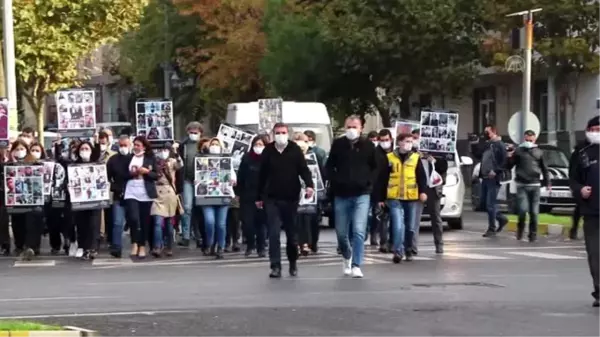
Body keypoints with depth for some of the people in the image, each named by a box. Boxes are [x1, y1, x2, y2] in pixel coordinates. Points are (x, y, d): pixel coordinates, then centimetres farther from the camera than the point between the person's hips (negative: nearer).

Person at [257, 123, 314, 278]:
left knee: (291, 232, 10)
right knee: (274, 233, -7)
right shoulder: (268, 151, 2)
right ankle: (275, 266, -6)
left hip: (291, 198, 0)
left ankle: (293, 263, 30)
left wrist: (309, 185, -27)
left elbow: (304, 169, -8)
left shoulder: (295, 150, -3)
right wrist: (259, 197, 11)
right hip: (272, 199, 1)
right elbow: (262, 175, 9)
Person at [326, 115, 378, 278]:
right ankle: (347, 256, 37)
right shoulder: (338, 144, 2)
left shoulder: (368, 145, 0)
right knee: (341, 233, 10)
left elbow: (376, 167, 9)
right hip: (341, 195, 2)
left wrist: (368, 181, -5)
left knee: (359, 231, -13)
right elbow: (329, 166, 11)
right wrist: (335, 181, -4)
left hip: (361, 195, -2)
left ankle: (356, 266, -9)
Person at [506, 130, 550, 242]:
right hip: (522, 185, -2)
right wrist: (509, 158, -15)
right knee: (523, 209, -13)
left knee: (534, 212, 2)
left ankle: (533, 234, 13)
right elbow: (509, 166, 5)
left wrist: (547, 183, 14)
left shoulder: (539, 152, 10)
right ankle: (520, 229, 12)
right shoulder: (518, 151, 4)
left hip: (535, 185, 2)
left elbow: (544, 169, 17)